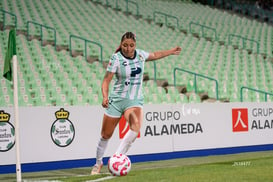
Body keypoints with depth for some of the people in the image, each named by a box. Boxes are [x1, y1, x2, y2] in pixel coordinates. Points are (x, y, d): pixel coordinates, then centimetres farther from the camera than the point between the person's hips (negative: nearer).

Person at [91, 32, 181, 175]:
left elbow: (154, 55, 24)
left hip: (135, 100, 2)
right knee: (106, 135, 4)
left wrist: (171, 51, 33)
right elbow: (106, 80, -12)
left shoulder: (140, 54, 1)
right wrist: (105, 96, -29)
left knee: (136, 126, -28)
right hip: (117, 100, -2)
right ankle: (98, 163, 29)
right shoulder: (116, 58, -12)